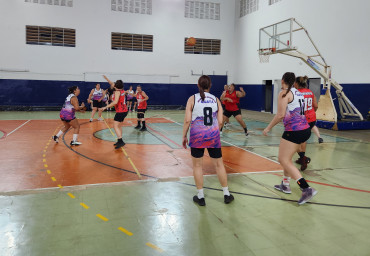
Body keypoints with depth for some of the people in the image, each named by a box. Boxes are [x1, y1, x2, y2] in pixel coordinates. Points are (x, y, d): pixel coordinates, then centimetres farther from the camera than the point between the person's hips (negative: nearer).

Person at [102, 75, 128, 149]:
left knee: (115, 126, -12)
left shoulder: (117, 92, -14)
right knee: (118, 126, 17)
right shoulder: (122, 90, 10)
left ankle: (120, 141, -21)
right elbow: (112, 84, 26)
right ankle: (119, 141, 18)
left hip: (120, 111, -9)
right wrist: (106, 79, 32)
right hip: (124, 110, 9)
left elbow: (115, 102, -27)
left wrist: (106, 107, -23)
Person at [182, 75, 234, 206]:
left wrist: (184, 136, 3)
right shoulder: (216, 100, 5)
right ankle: (226, 194, 23)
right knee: (219, 164, 13)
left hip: (197, 136, -2)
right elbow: (220, 122, 1)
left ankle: (200, 196, 17)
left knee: (197, 165, 11)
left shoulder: (192, 99, -2)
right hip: (213, 135, 2)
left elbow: (187, 120, -7)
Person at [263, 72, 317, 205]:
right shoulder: (298, 93, 16)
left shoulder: (284, 93, -9)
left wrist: (268, 128, -8)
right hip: (305, 129, 9)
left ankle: (307, 189, -13)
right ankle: (285, 185, 31)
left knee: (284, 160, -4)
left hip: (294, 131, -9)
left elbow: (280, 115, -17)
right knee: (287, 158, 22)